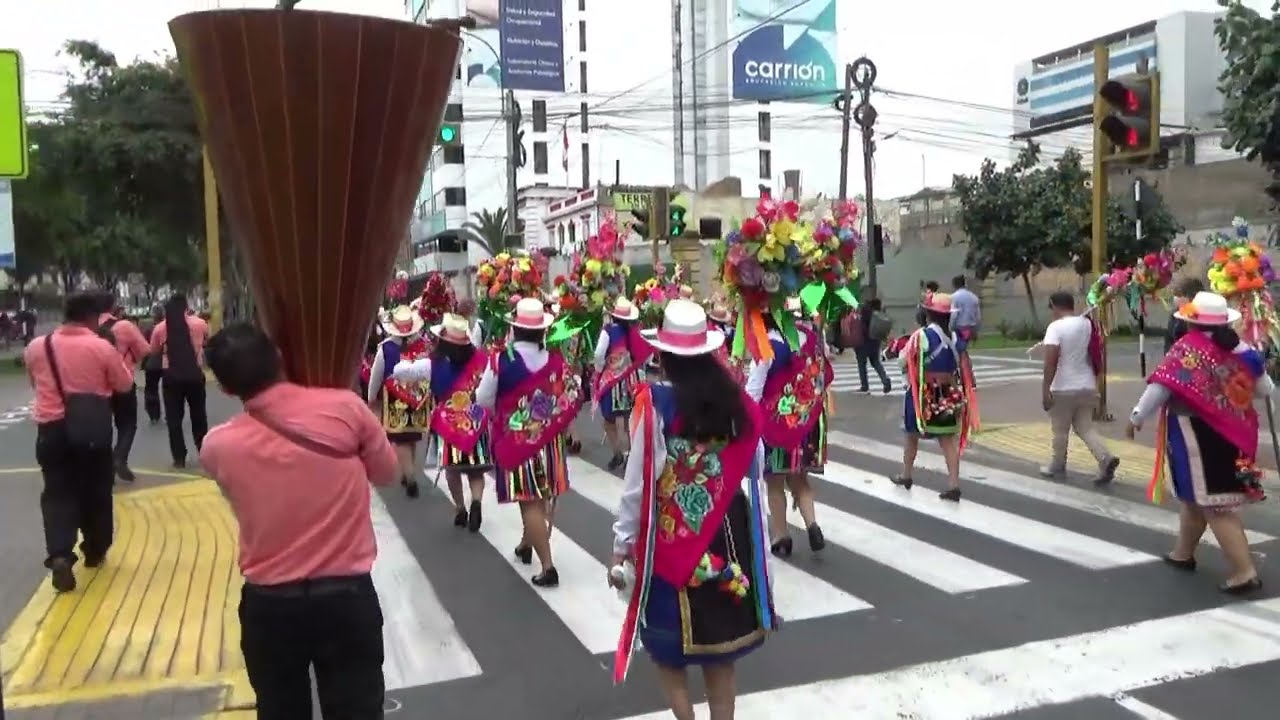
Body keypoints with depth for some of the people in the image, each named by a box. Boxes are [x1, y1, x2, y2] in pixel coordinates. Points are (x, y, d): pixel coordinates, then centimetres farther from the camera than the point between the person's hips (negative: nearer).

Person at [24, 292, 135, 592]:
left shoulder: (36, 347, 1)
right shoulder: (101, 347, -9)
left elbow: (34, 382, 18)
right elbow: (124, 384, 3)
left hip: (52, 429, 2)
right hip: (93, 430, -2)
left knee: (57, 492, 5)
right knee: (96, 491, 14)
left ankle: (59, 555, -13)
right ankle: (95, 551, 24)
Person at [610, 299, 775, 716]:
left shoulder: (655, 402, -14)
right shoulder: (736, 402, -2)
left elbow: (639, 484, -13)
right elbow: (752, 475, 3)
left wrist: (622, 546, -3)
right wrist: (752, 539, 14)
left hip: (671, 540, -4)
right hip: (727, 537, 4)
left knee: (669, 650, 13)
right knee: (720, 654, 17)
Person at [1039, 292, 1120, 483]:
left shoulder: (1055, 327, -15)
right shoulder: (1087, 324, 6)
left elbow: (1051, 361, -23)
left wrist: (1045, 389, -20)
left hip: (1063, 388, -6)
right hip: (1087, 386, 6)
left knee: (1060, 430, 9)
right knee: (1085, 427, 12)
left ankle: (1057, 466, 23)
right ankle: (1106, 458, -7)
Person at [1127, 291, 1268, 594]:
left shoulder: (1188, 348, -13)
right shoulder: (1239, 349, 5)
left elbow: (1161, 387, -20)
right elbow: (1265, 389, 14)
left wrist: (1137, 417, -9)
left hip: (1196, 433, -7)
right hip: (1232, 433, 7)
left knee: (1214, 504, -4)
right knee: (1195, 495, 21)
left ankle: (1244, 572, -6)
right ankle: (1183, 554, 35)